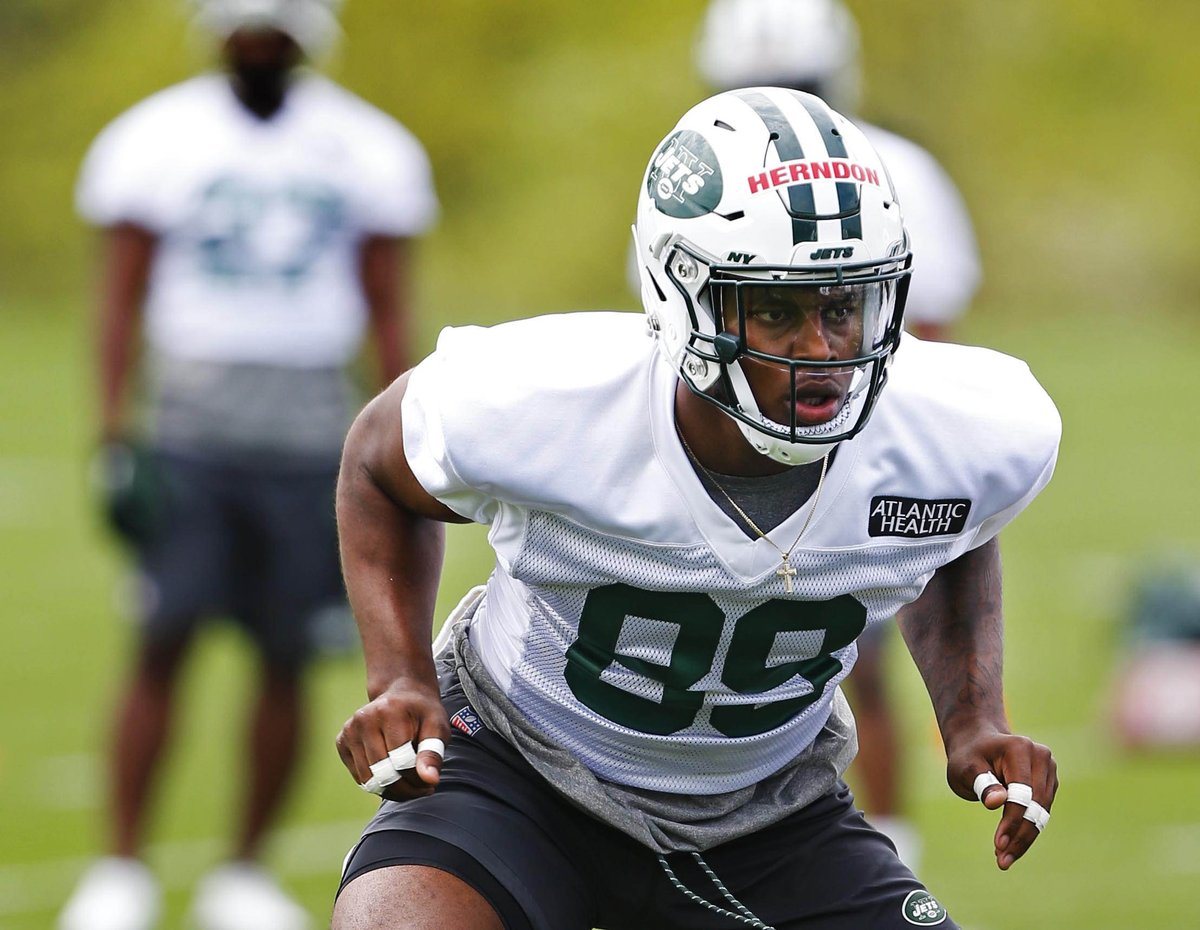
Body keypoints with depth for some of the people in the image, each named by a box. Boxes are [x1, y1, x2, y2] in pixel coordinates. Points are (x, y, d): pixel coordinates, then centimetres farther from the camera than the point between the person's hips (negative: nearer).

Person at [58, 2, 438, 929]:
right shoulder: (158, 140, 2)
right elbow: (122, 296, 3)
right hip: (191, 424, -1)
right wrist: (117, 434, -6)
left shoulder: (366, 149, 7)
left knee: (286, 656, 2)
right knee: (164, 641, -7)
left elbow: (390, 311, 10)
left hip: (312, 427, 2)